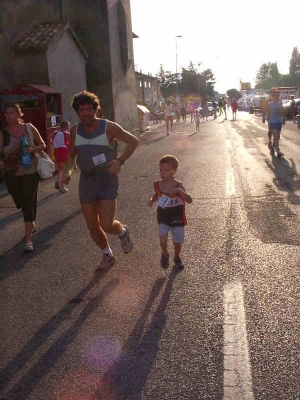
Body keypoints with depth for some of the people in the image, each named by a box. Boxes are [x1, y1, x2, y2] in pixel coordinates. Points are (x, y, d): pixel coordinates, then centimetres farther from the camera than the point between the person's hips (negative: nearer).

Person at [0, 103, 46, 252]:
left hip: (30, 172, -2)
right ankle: (31, 225, 43)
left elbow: (43, 145, 5)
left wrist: (33, 149, -16)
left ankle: (28, 239, -8)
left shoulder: (29, 128, -3)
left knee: (28, 202, -10)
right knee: (21, 203, 14)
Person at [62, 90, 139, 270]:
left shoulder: (109, 127, -13)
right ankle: (108, 255, 34)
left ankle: (123, 231, 27)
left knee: (107, 225, -10)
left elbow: (133, 141, -6)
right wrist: (68, 171, -8)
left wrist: (120, 160, -21)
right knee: (92, 226, 9)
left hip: (107, 179, -4)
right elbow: (71, 155, 12)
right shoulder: (75, 130, 1)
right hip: (86, 180, 5)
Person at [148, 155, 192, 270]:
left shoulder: (178, 186, -17)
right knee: (163, 239, -16)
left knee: (177, 242, 11)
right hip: (163, 218, 1)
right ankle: (165, 254, 16)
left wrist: (179, 191, -42)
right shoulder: (157, 184, -7)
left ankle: (177, 258, 41)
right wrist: (152, 200, -6)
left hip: (177, 219, -1)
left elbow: (189, 200, -27)